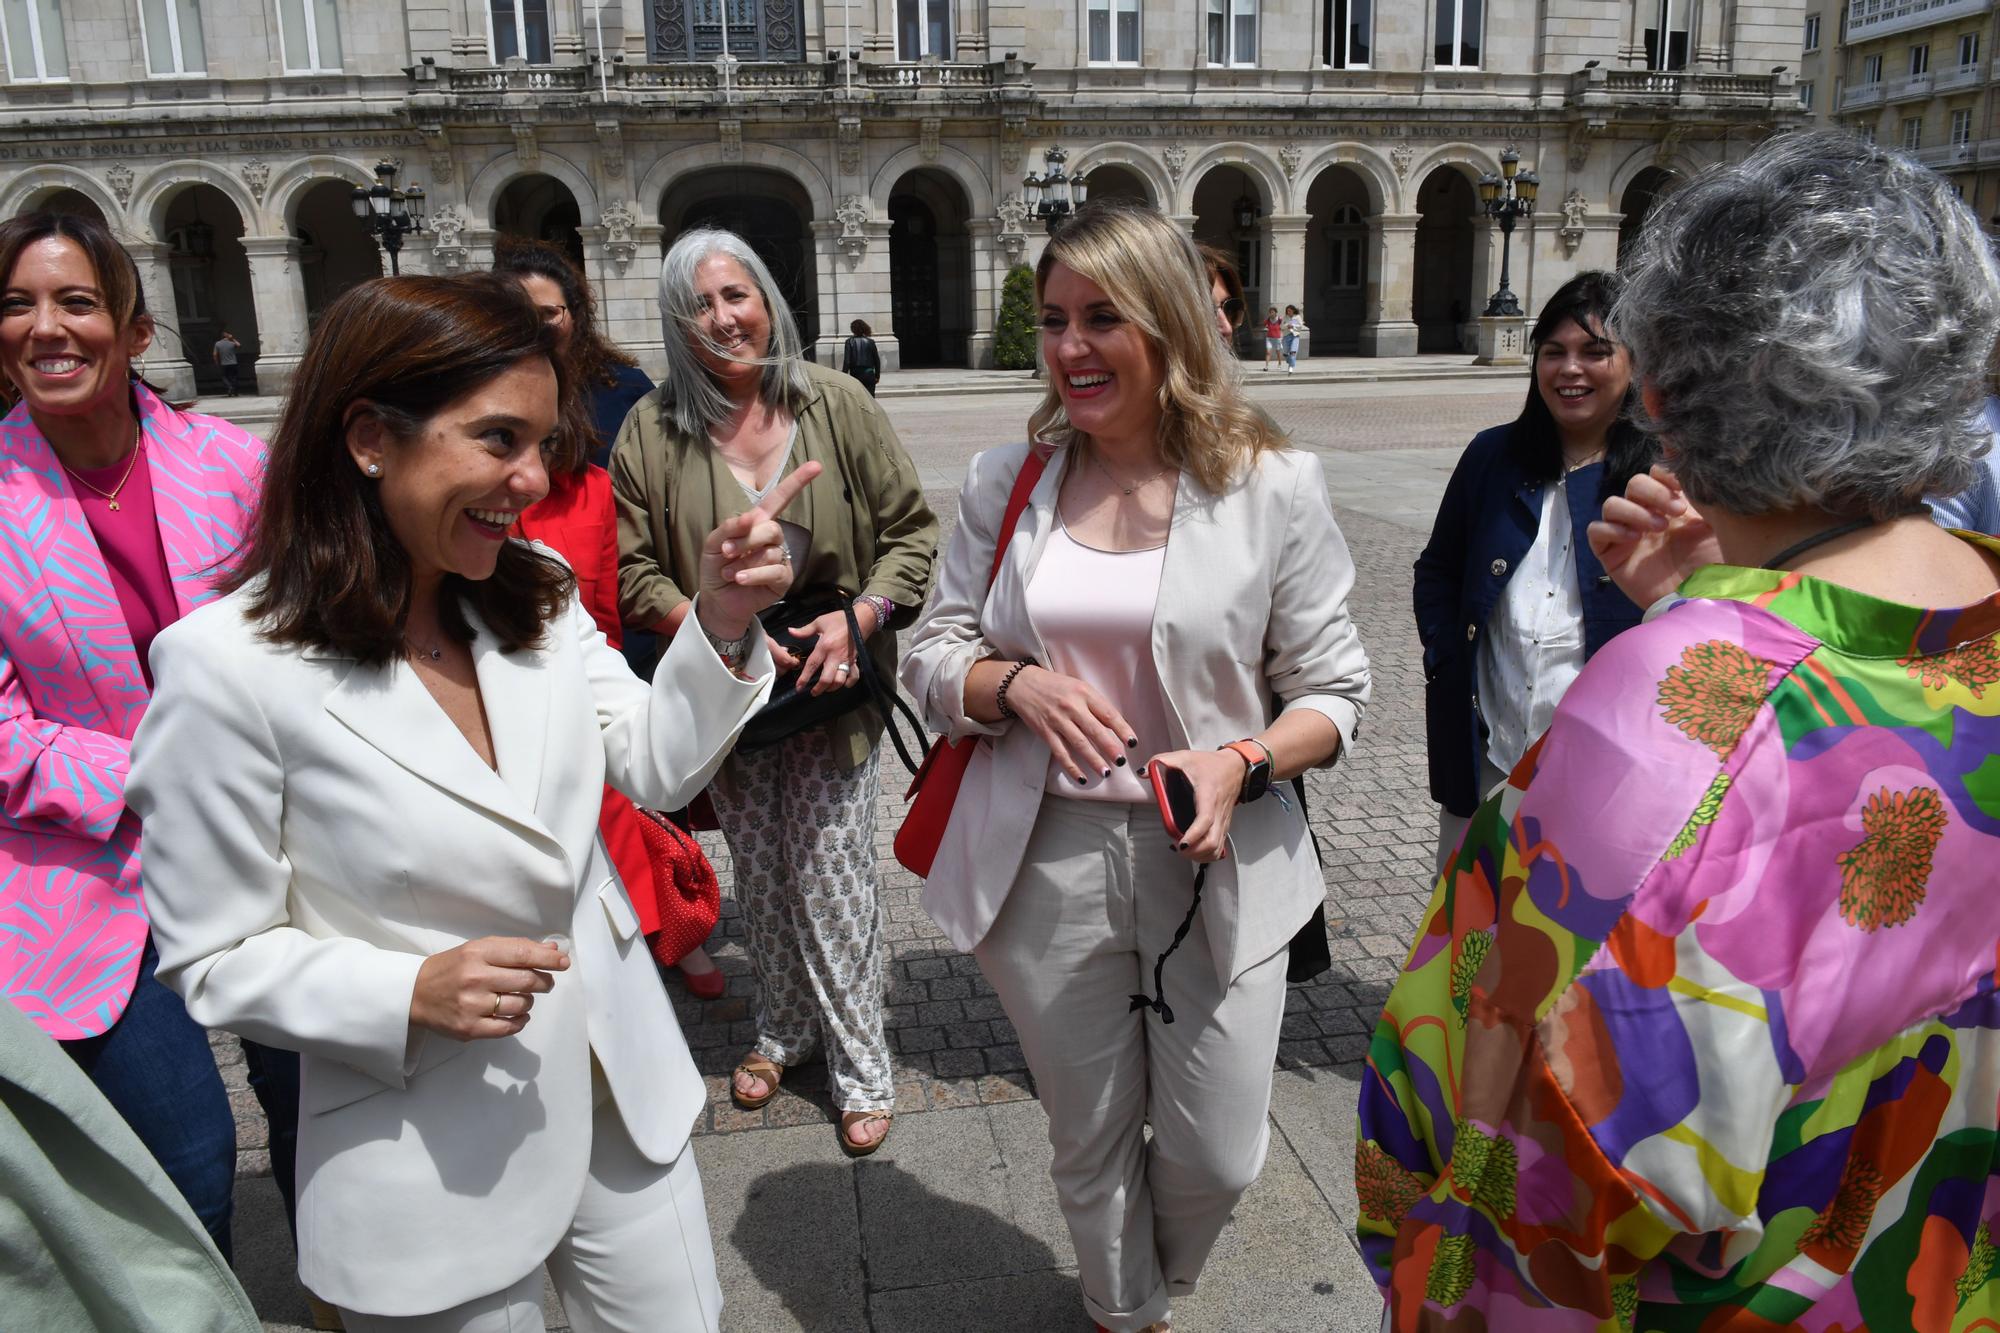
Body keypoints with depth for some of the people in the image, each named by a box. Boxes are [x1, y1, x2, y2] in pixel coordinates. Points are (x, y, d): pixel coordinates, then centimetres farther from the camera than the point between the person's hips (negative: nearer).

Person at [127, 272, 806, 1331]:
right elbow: (213, 957, -11)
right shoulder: (228, 666, -18)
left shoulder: (538, 594, -1)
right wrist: (412, 995, -26)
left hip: (623, 1095, 6)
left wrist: (720, 626, -16)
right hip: (439, 1160, -5)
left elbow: (654, 766, -1)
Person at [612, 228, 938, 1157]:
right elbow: (634, 568, -1)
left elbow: (911, 530, -2)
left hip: (833, 688, -2)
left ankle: (862, 1070, 18)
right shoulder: (652, 430, -3)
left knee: (834, 878, 2)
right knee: (759, 876, 16)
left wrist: (857, 618, -16)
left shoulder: (837, 404, -5)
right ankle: (781, 1033, 38)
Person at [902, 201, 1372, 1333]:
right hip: (1048, 861, 2)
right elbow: (931, 657, 5)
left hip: (1216, 861, -1)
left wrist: (1241, 763, -22)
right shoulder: (1005, 483, 1)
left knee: (1217, 1158, 11)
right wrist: (1015, 685, -17)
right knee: (1090, 1143, 19)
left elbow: (1335, 690, -3)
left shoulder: (1272, 486, -7)